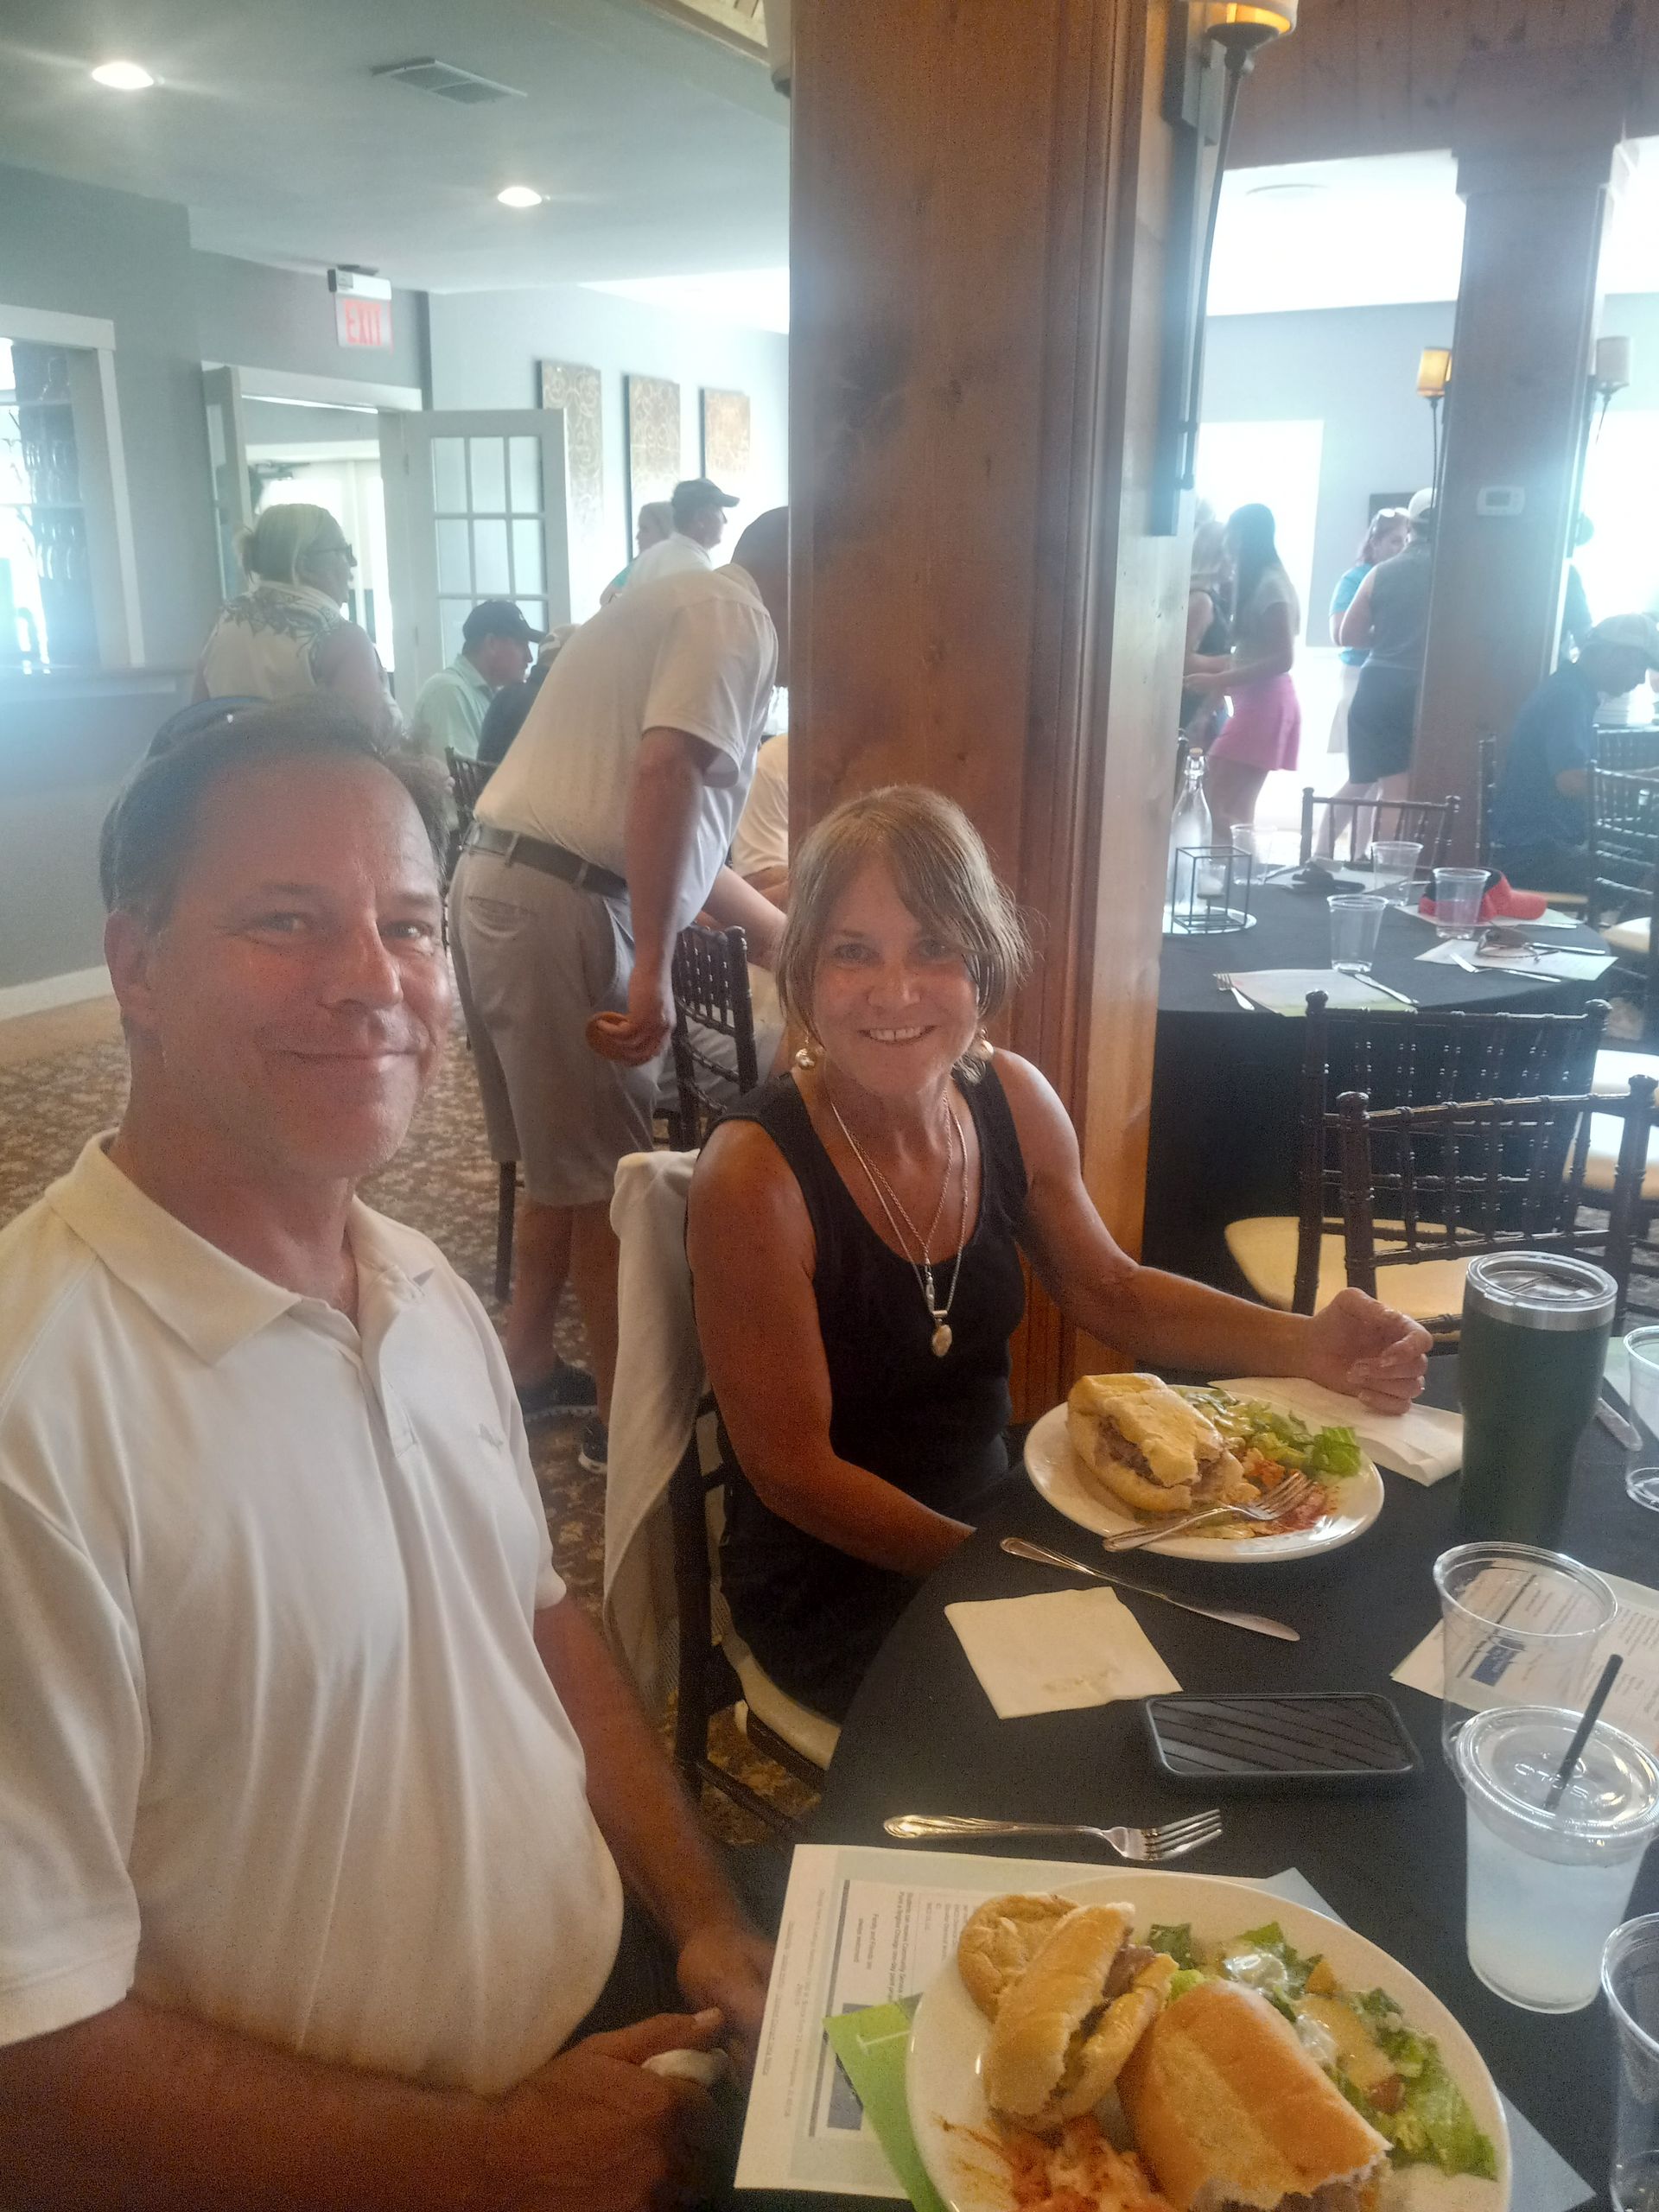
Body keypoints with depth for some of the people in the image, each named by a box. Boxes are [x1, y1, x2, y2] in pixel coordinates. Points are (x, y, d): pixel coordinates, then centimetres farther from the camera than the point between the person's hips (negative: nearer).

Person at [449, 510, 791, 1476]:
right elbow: (665, 773, -23)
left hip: (498, 888, 10)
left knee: (562, 1160, 21)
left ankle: (525, 1365, 33)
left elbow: (674, 831, 30)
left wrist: (775, 925, 37)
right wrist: (653, 972, -25)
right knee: (611, 1177, 2)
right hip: (562, 912, -10)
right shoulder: (737, 617, -5)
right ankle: (627, 1414, 15)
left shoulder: (676, 604, 25)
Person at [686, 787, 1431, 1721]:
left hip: (992, 1507, 6)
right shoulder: (755, 1175, -26)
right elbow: (794, 1470, -20)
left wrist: (1307, 1345, -9)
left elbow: (1112, 1290, 6)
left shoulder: (1012, 1099, -8)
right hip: (833, 1585, -6)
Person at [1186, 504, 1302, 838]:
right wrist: (1206, 663, 13)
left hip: (1264, 705, -10)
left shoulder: (1270, 584, -14)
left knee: (1217, 805, -14)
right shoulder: (1257, 581, 17)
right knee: (1235, 810, 8)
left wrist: (1218, 681, -20)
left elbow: (1283, 658, -19)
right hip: (1255, 704, 10)